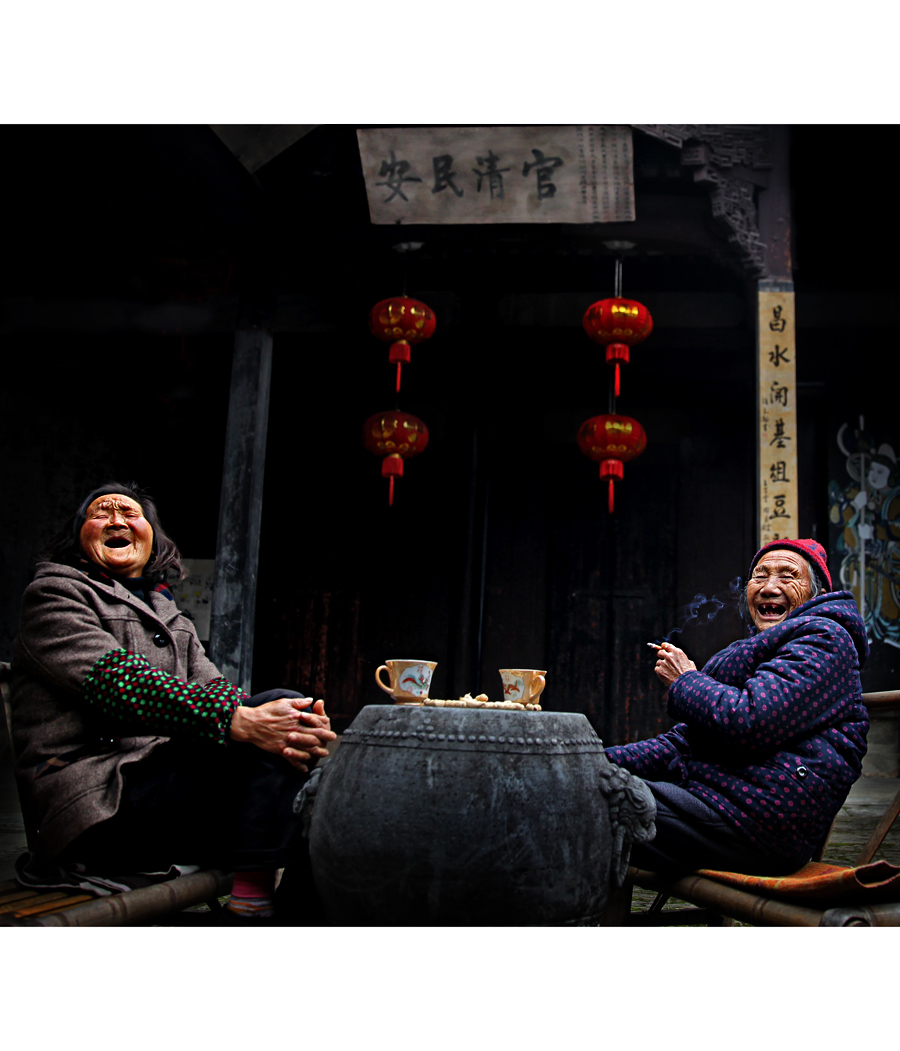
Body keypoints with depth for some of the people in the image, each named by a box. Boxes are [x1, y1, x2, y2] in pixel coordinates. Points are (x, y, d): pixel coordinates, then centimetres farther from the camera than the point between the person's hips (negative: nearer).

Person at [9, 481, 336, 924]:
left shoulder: (170, 616, 29)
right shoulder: (53, 592, 7)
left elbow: (213, 689, 10)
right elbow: (117, 681, -12)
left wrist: (299, 723, -14)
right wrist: (236, 721, -26)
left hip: (171, 778, 7)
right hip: (101, 794, -7)